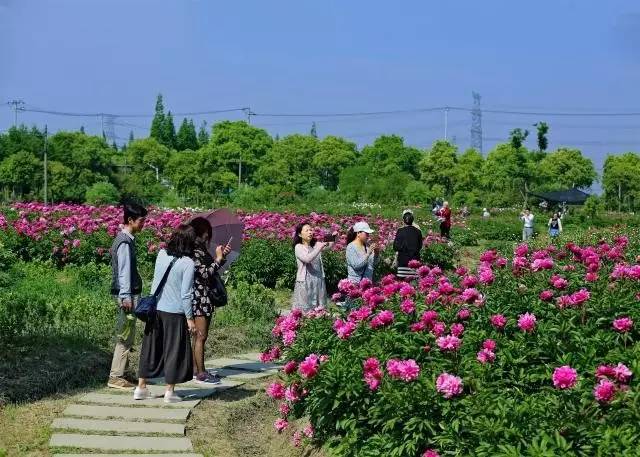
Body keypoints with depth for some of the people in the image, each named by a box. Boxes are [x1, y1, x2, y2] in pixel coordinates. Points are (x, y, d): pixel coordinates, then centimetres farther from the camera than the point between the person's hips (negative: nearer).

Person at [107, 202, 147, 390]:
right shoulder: (125, 242, -15)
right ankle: (116, 377, -3)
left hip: (128, 294, 10)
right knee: (125, 337, -6)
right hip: (127, 294, -10)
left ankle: (119, 373, 21)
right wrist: (126, 296, -22)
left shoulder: (126, 239, 15)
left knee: (125, 336, 14)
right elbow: (123, 271, -20)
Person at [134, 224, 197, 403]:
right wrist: (190, 318, -8)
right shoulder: (188, 263, -13)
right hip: (174, 313, -5)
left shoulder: (162, 254, 2)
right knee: (175, 350, 6)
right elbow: (186, 294, -13)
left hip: (155, 308, 5)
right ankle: (170, 391, 10)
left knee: (151, 347, 14)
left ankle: (141, 388, 19)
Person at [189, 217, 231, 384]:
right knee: (201, 335, -6)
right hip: (199, 296, -10)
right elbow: (206, 273, -20)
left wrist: (222, 256, 12)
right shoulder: (195, 251, -16)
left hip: (205, 297, 10)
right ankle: (201, 374, -2)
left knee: (198, 335, 13)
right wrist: (218, 258, -11)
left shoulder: (201, 248, 14)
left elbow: (212, 269, 20)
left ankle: (195, 370, 19)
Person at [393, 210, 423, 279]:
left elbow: (395, 247, -3)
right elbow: (420, 246, 12)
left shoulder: (400, 231, -5)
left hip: (403, 261, -3)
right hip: (415, 260, 3)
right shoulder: (418, 231, 3)